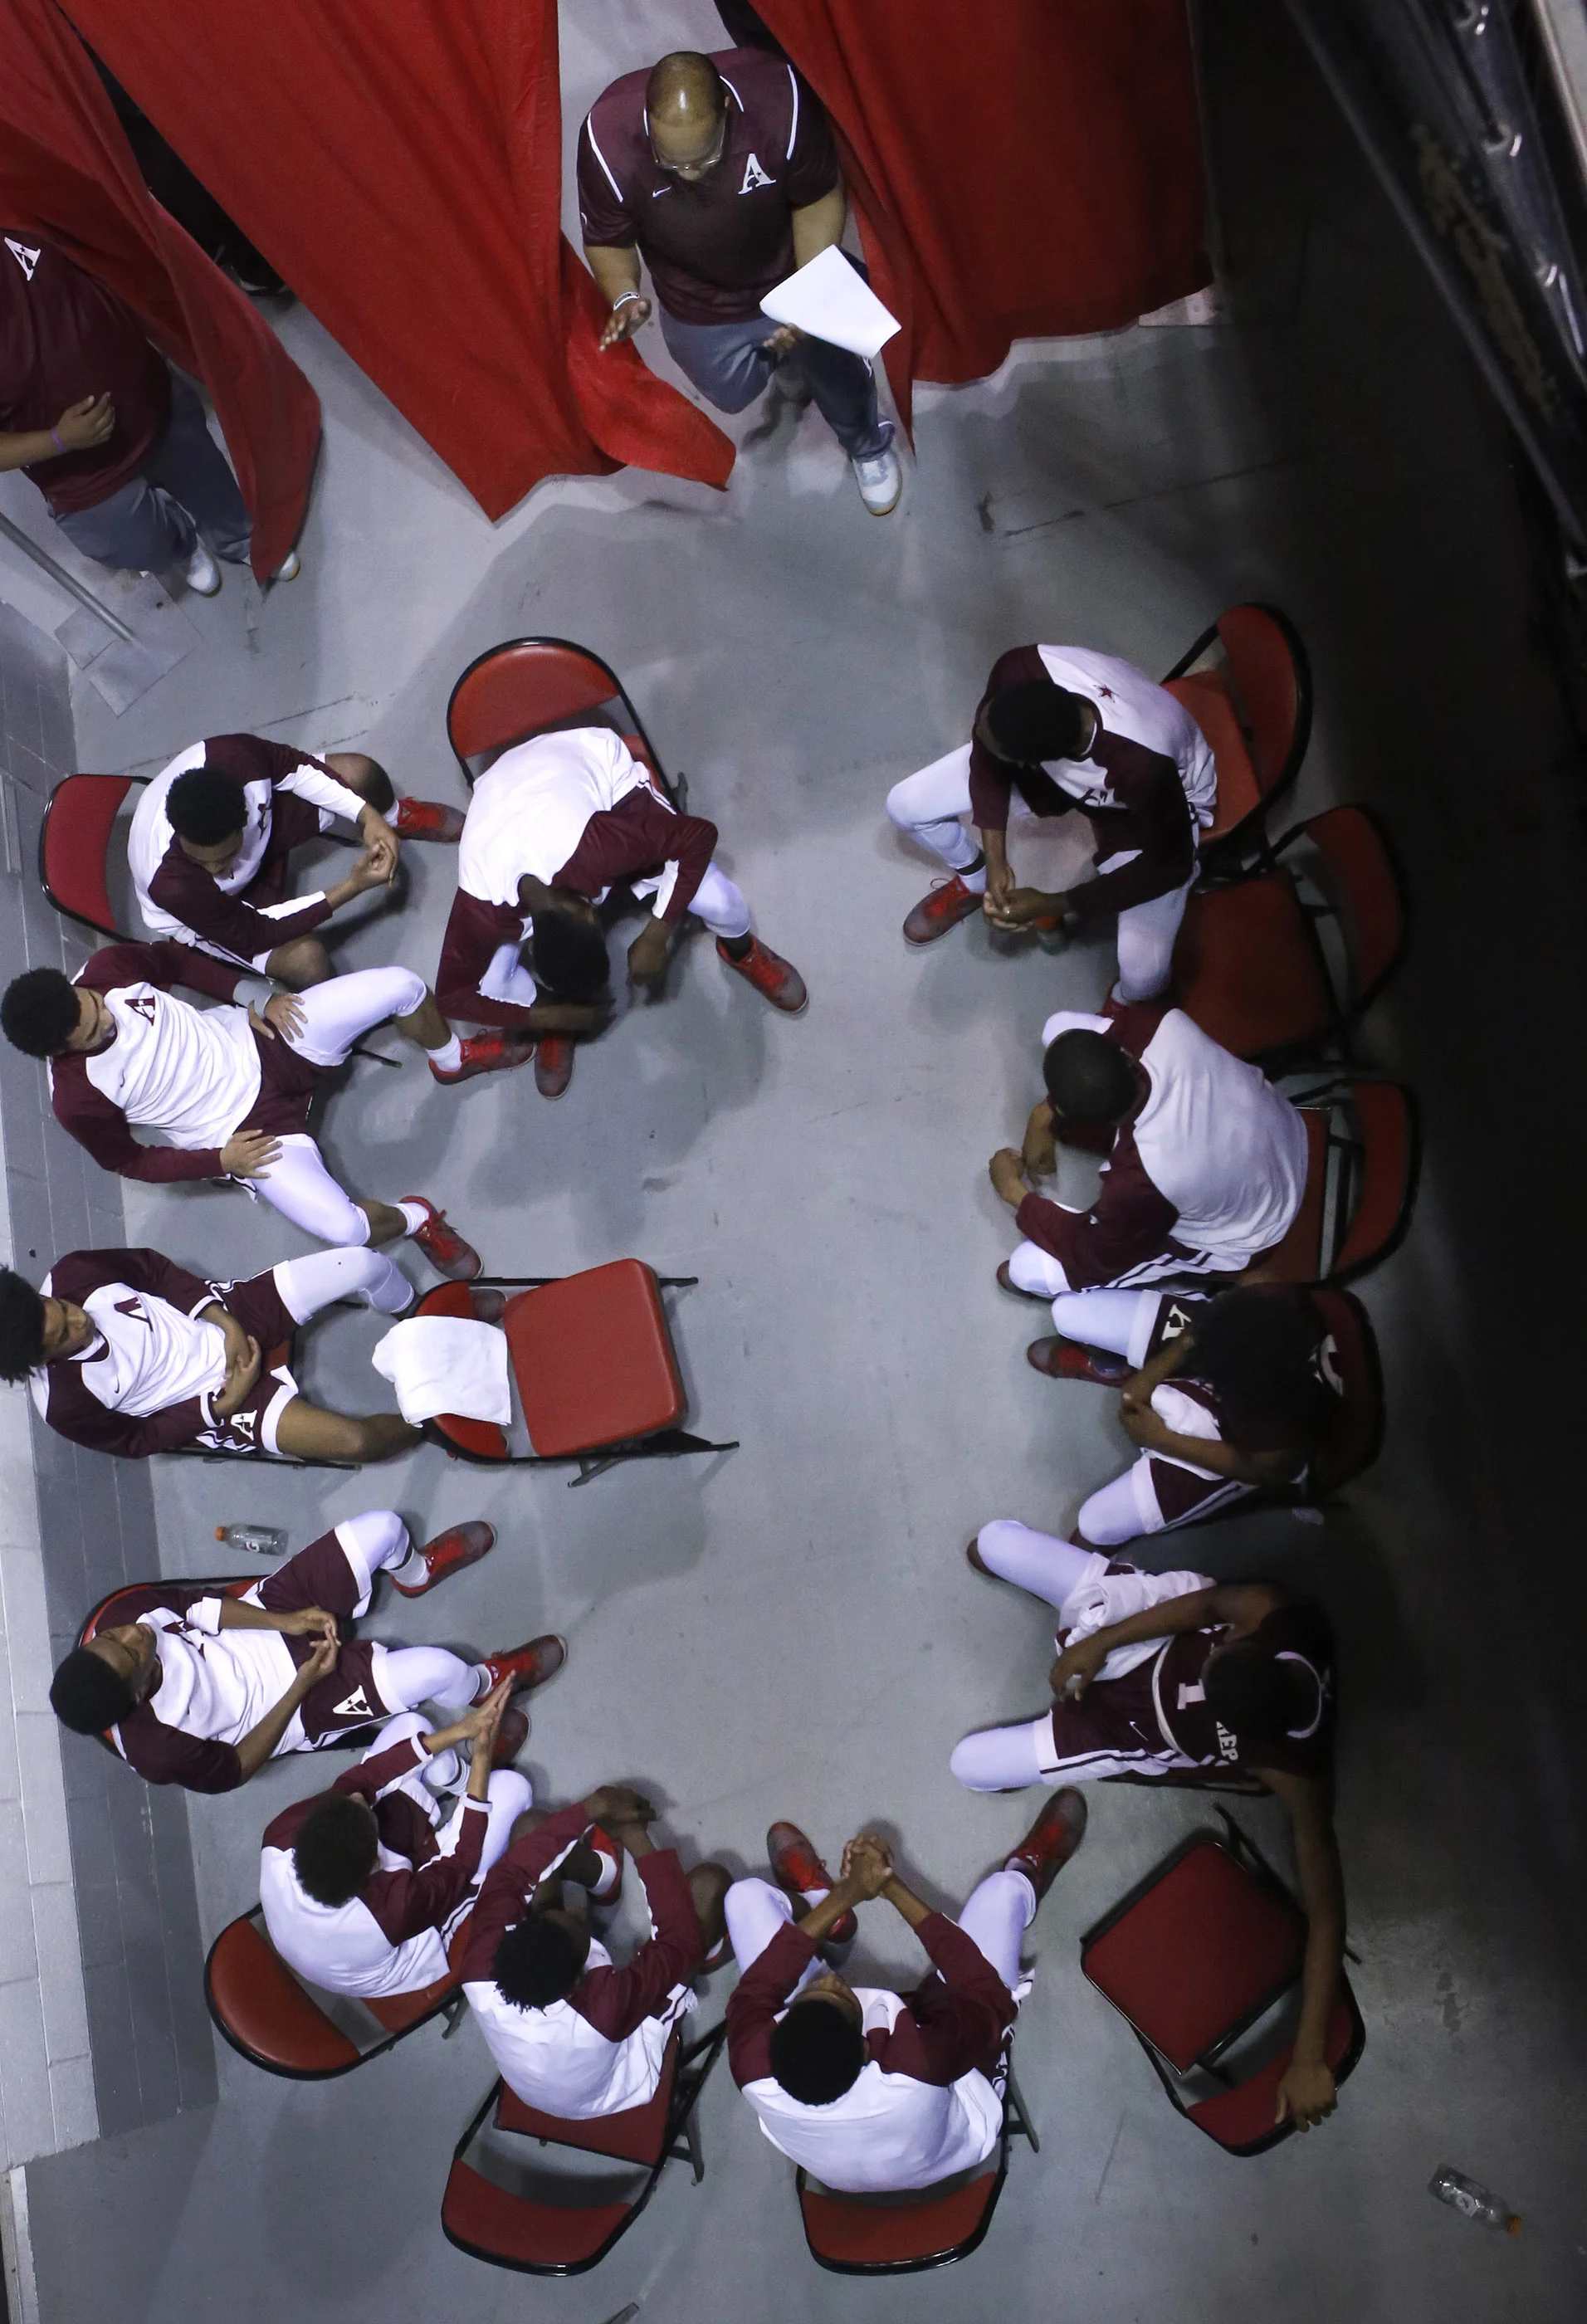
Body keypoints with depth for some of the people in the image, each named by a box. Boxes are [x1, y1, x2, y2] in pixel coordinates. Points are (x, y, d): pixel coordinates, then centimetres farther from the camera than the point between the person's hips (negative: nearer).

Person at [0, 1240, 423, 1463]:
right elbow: (137, 1441, -9)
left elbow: (154, 1269, -1)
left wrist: (225, 1321, -12)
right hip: (210, 1396, -4)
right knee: (353, 1440, -22)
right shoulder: (66, 1405, -26)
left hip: (224, 1321, 4)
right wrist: (220, 1407, -16)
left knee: (363, 1263, -9)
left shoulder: (71, 1275, -19)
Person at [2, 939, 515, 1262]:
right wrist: (220, 1161, -13)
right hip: (240, 1130, -4)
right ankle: (417, 1219, 12)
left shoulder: (108, 967, -14)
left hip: (257, 1040, 4)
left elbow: (178, 960, 6)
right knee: (342, 1227, -26)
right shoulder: (78, 1099, -23)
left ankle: (451, 1060, 29)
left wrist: (253, 996, -3)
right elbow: (127, 1162, -7)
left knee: (402, 985, -7)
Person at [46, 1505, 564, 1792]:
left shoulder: (116, 1621, -21)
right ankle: (485, 1686, 17)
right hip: (299, 1701, -5)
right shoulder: (156, 1751, -31)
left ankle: (414, 1571, 34)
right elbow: (234, 1768, -16)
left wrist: (282, 1621, -18)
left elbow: (197, 1603, -6)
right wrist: (306, 1682, -20)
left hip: (271, 1612, 5)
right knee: (437, 1669, -24)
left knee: (382, 1528, -7)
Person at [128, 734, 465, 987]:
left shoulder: (234, 755, -38)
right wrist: (353, 886, -35)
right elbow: (254, 935, -29)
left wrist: (368, 817, -22)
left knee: (360, 773, -9)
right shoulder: (172, 885, -44)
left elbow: (293, 766, -13)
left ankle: (398, 818, 29)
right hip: (204, 913, -4)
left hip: (262, 827, 4)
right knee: (307, 960, -30)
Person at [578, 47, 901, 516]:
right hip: (698, 309, 1)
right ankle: (781, 359, 58)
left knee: (837, 375, 16)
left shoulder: (778, 97, -36)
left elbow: (820, 197, -19)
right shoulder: (608, 137, -35)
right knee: (732, 395, 21)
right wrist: (624, 296, -38)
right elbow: (606, 238, -17)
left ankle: (868, 446, 54)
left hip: (786, 279, -1)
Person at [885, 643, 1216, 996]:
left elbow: (1169, 866, -26)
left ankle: (1126, 1007, 23)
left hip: (1155, 802, -4)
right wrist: (995, 860, -17)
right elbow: (985, 752, -14)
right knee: (905, 806, -5)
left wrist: (1051, 906, -22)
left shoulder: (1146, 767, -46)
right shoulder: (1022, 668, -37)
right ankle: (973, 883, 29)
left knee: (1143, 977, -18)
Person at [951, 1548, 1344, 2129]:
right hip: (1149, 1616, 2)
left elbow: (1324, 1910, -35)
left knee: (971, 1766, -1)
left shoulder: (1294, 1769, -40)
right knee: (994, 1542, 7)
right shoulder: (1273, 1612, -36)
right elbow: (1213, 1601, -14)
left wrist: (1308, 2060, -34)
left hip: (1133, 1729, -2)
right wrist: (1101, 1642, -18)